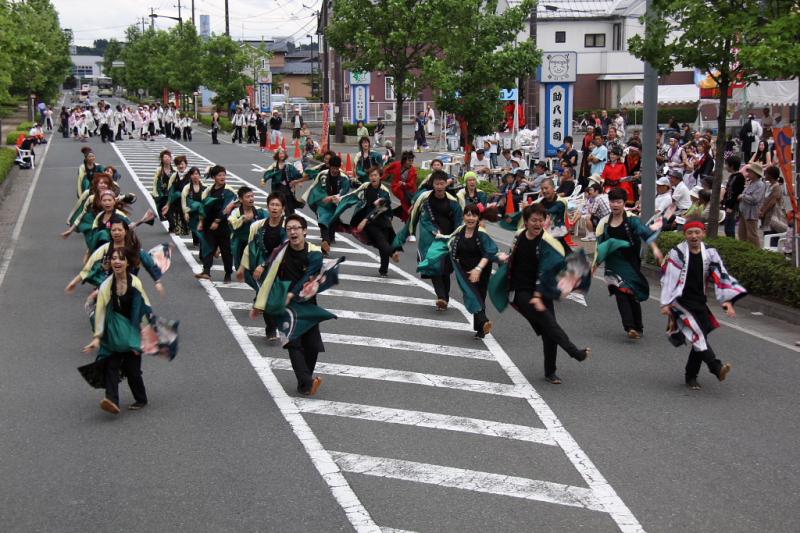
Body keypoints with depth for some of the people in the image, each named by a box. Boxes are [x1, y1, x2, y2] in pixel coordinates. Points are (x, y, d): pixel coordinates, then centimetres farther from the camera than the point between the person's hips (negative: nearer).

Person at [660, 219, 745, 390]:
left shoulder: (710, 253, 3)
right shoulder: (677, 253, -7)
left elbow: (721, 276, 2)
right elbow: (667, 278, -4)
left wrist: (727, 301, -6)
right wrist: (665, 304, -6)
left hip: (699, 302, 5)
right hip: (680, 301, -5)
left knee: (700, 339, 3)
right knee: (696, 333, -23)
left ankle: (691, 376, 16)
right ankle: (716, 367, -32)